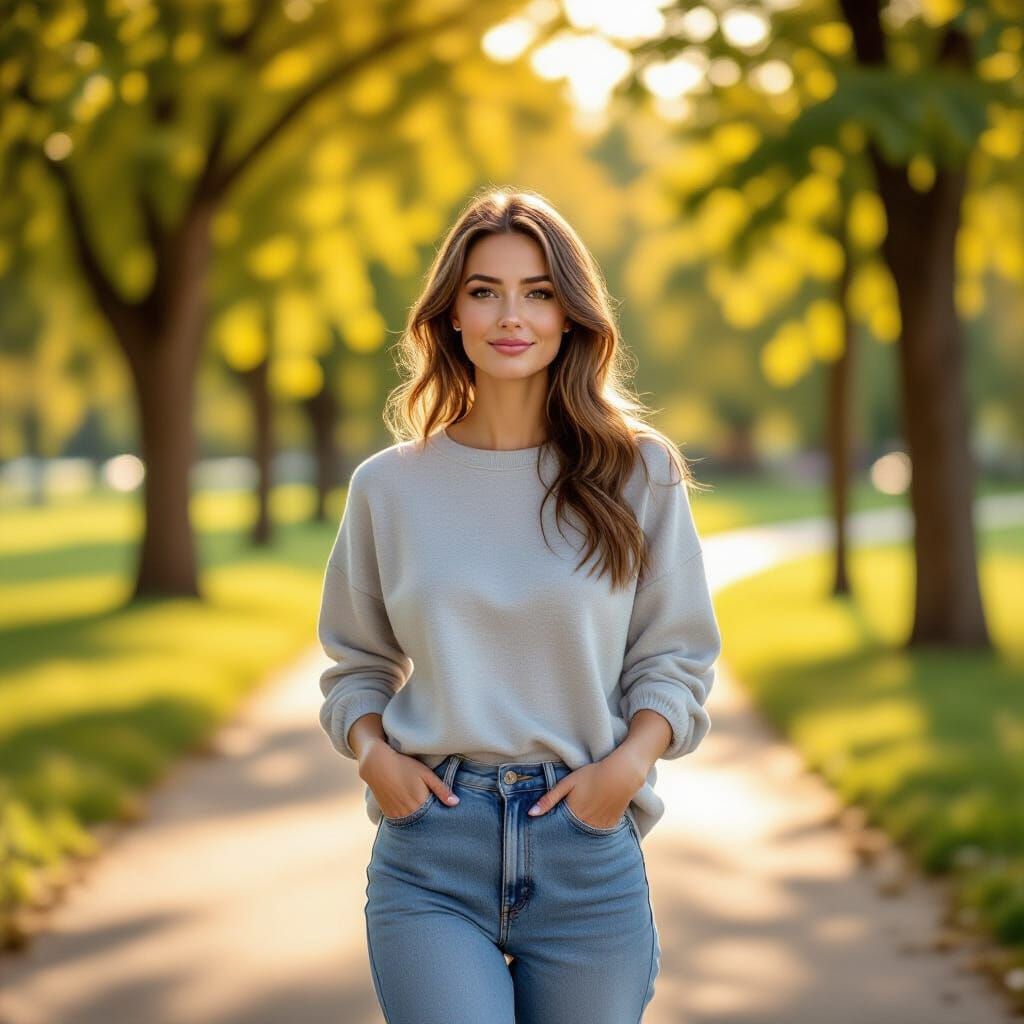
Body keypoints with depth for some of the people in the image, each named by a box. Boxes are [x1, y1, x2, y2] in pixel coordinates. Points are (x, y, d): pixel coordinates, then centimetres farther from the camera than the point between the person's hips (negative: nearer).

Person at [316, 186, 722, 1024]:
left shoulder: (639, 474, 3)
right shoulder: (389, 486, 5)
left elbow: (676, 656, 6)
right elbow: (356, 663, 15)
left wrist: (628, 763, -10)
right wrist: (372, 753, -4)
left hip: (586, 847, 1)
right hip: (430, 854, 0)